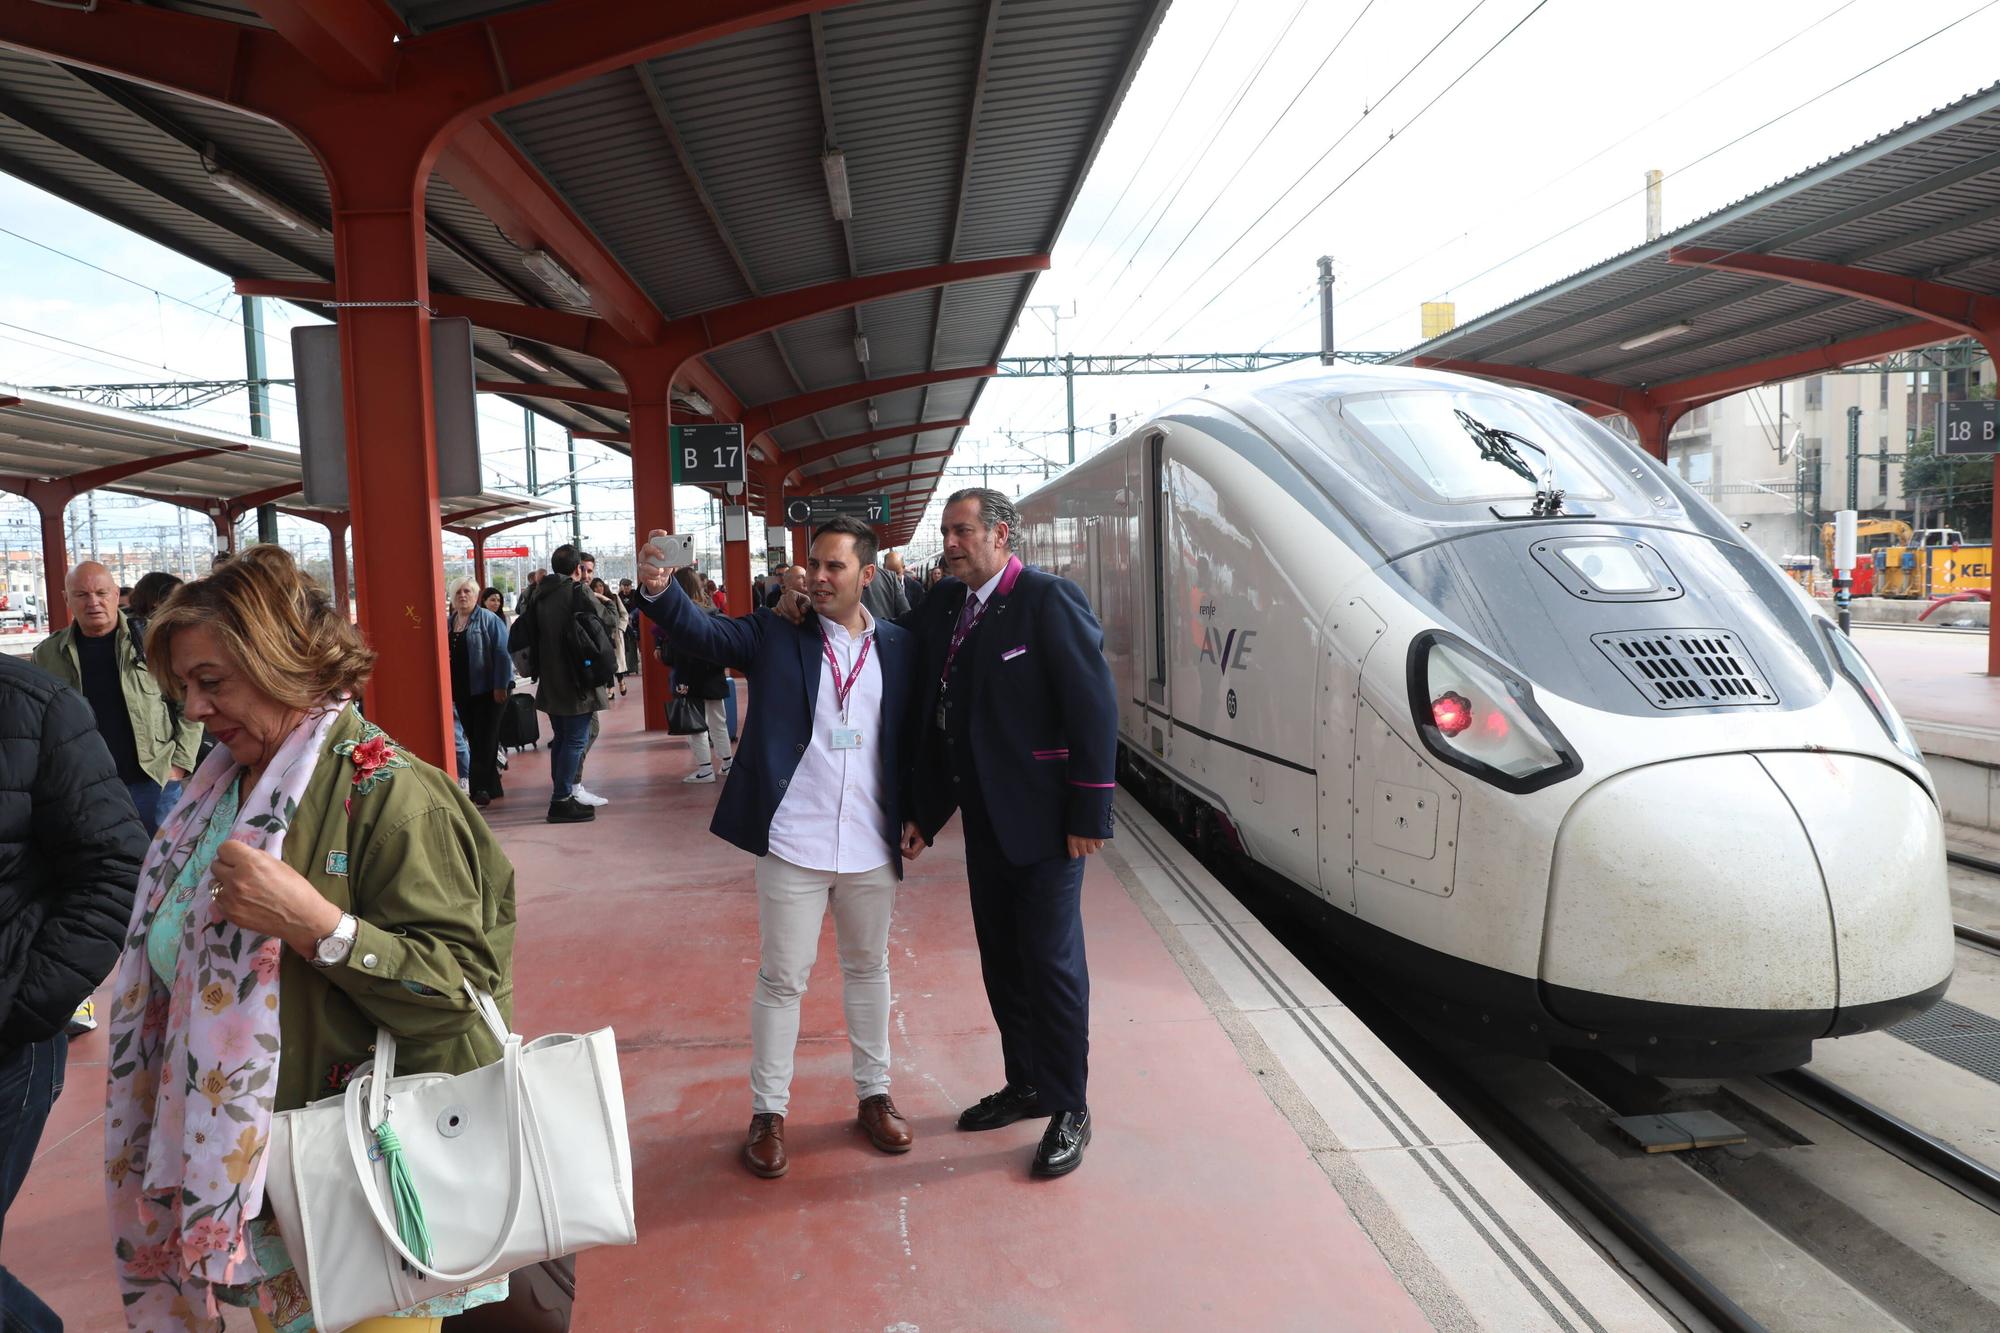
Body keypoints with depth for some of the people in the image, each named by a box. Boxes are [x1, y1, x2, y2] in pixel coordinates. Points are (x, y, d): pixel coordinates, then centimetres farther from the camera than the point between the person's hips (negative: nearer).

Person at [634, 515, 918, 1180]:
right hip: (793, 844, -2)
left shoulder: (898, 647, 3)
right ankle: (769, 1111, 22)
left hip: (871, 847, 2)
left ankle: (874, 1094, 34)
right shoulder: (776, 634, -2)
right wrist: (659, 591, -34)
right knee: (781, 977, 6)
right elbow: (703, 632, -16)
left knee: (868, 969, 17)